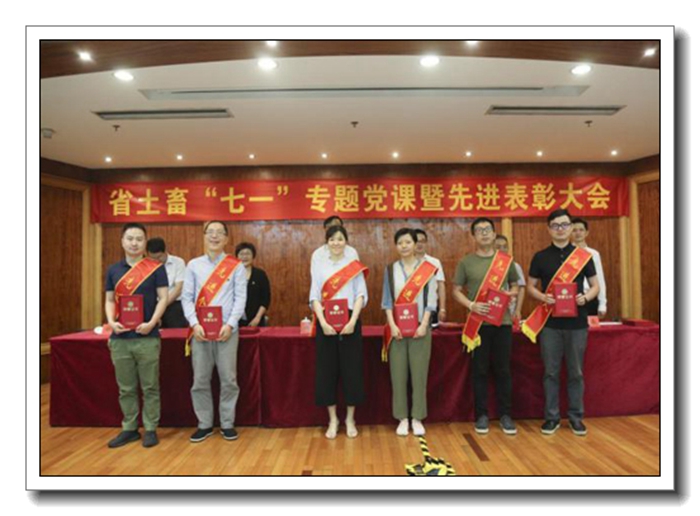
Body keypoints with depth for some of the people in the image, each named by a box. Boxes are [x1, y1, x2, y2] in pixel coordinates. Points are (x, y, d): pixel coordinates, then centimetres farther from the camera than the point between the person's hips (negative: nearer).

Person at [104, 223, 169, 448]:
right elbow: (109, 300, 11)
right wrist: (111, 322, -7)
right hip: (120, 338, 4)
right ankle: (129, 429, 25)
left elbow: (163, 298, -4)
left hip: (147, 337, -3)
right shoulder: (113, 270, 10)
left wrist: (151, 323, -16)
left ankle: (150, 429, 16)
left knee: (150, 387, 5)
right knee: (126, 388, 12)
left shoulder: (156, 268, -1)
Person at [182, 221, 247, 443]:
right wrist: (194, 324, -9)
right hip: (200, 330, 2)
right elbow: (187, 297, 4)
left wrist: (230, 324, -13)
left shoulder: (236, 266, 4)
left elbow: (240, 298, -1)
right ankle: (204, 424, 21)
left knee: (228, 379, 3)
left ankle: (227, 424, 17)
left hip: (226, 329, -1)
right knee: (200, 380, 6)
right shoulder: (193, 265, 9)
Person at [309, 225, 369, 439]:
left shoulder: (355, 265, 4)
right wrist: (323, 323, -12)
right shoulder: (318, 265, 6)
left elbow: (361, 294, -1)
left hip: (349, 321, 0)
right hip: (326, 322, 1)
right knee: (327, 369, 4)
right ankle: (333, 419, 19)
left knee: (351, 369, 3)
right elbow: (314, 296, 0)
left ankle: (350, 419, 19)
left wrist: (353, 321, -14)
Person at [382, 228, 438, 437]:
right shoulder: (390, 270, 7)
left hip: (419, 327, -1)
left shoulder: (428, 269, 3)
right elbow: (387, 300, 2)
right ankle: (402, 418, 14)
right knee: (398, 374, 3)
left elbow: (431, 299, -2)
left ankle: (417, 418, 15)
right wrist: (392, 325, -9)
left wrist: (424, 325, -12)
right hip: (397, 329, 1)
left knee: (419, 373, 2)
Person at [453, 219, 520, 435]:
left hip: (503, 321, 2)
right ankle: (481, 415, 17)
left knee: (503, 370, 8)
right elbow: (456, 291, 2)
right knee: (479, 370, 5)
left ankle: (505, 414, 21)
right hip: (478, 323, -1)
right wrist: (471, 305, -14)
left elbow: (515, 286, 15)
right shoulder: (466, 262, 2)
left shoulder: (506, 260, 7)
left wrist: (512, 294, -8)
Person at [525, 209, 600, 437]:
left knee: (576, 372, 9)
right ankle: (552, 416, 18)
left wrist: (586, 297, -14)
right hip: (550, 323, 0)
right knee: (551, 372, 6)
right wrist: (544, 297, -14)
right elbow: (531, 286, 6)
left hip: (577, 322, 1)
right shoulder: (540, 257, 3)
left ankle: (576, 416, 24)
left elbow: (595, 285, 8)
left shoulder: (583, 256, 4)